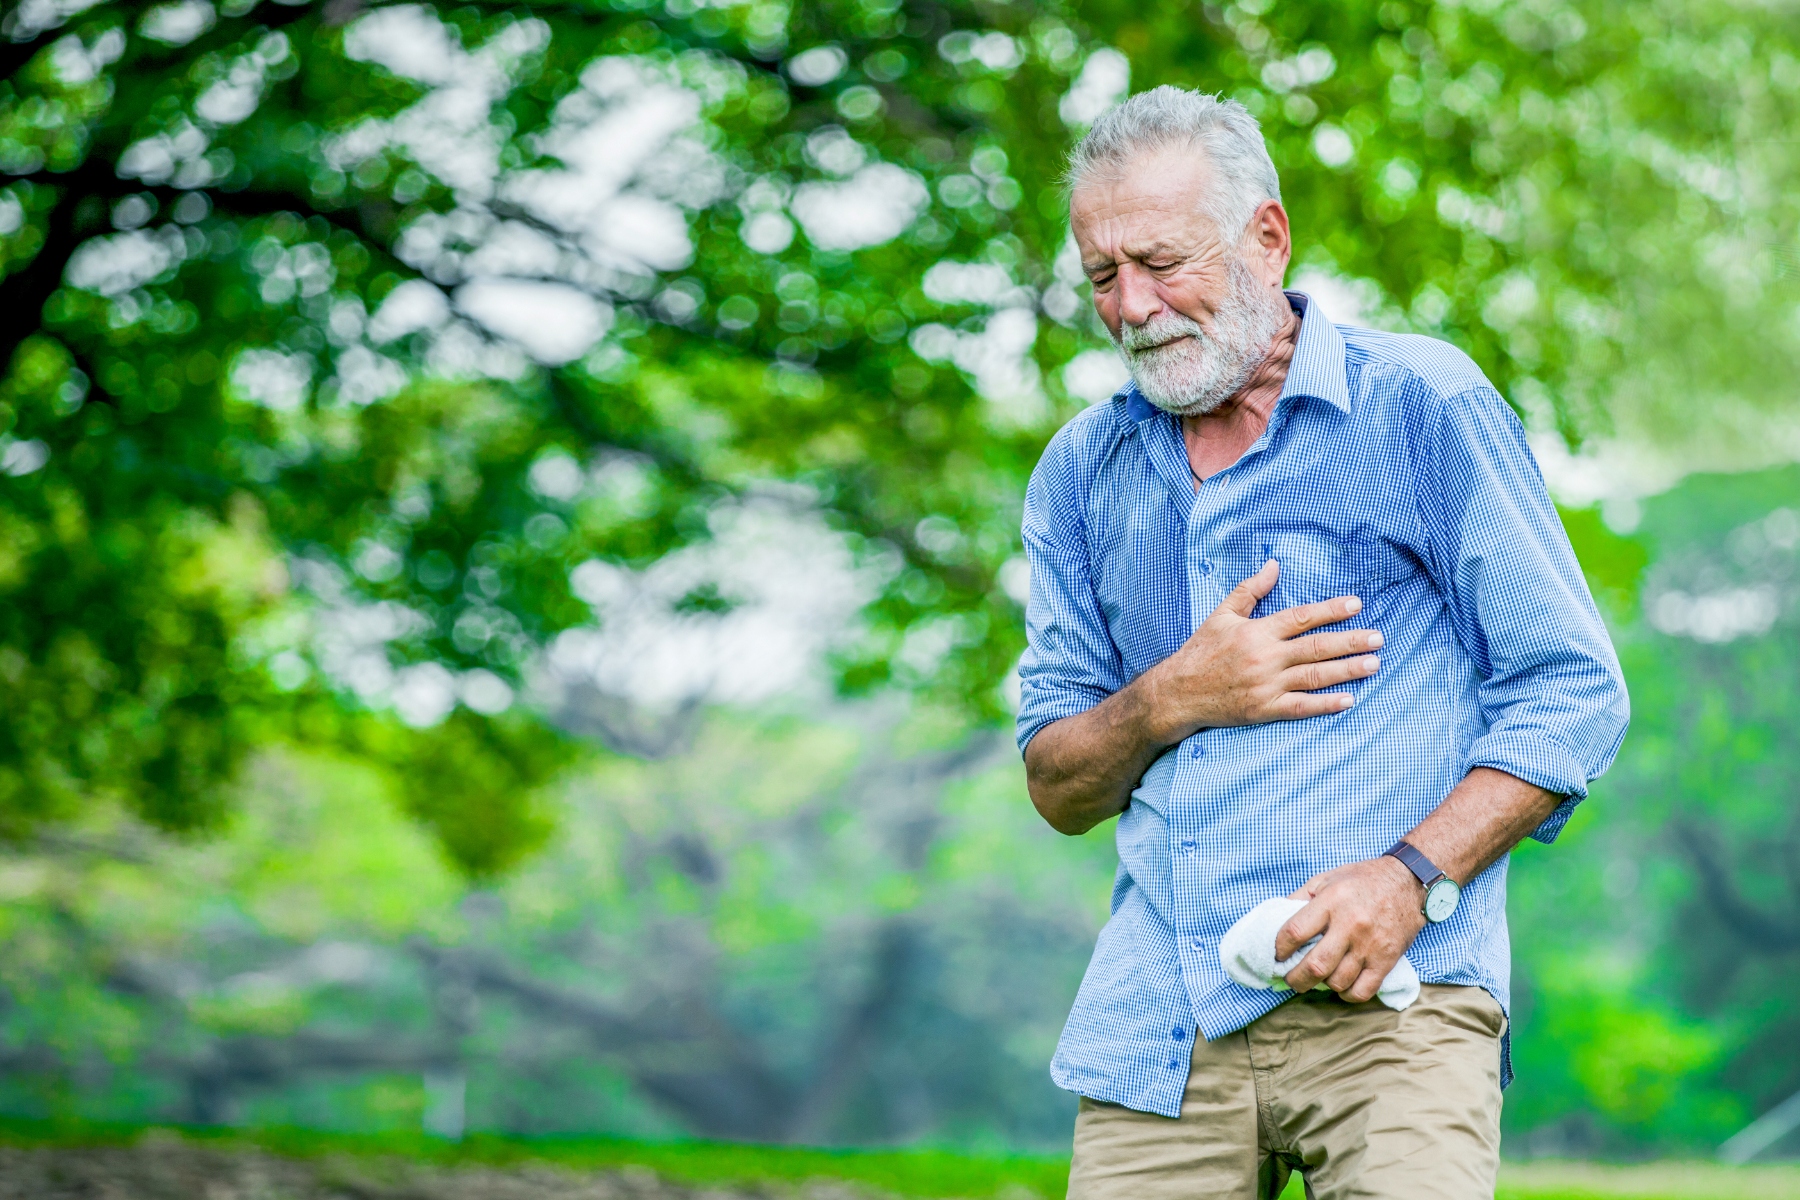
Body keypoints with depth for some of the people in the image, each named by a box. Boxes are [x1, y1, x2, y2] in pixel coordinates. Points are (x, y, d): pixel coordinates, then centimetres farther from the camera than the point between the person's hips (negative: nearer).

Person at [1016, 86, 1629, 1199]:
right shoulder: (1080, 472, 15)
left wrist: (1410, 876, -14)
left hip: (1388, 996, -4)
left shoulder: (1420, 404, 2)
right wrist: (1171, 699, -5)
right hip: (1159, 1014, 4)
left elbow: (1575, 693, 0)